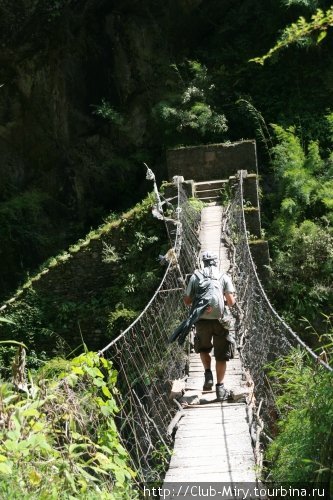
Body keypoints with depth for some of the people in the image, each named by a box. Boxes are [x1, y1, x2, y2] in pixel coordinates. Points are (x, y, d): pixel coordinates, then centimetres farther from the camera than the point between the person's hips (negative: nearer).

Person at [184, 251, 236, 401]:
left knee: (203, 349, 25)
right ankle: (220, 387, 10)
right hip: (220, 320, -1)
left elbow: (187, 301, 5)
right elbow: (231, 301, -5)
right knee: (221, 355, 9)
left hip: (202, 320, 1)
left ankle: (208, 374, 8)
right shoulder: (224, 277, 1)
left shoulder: (195, 277, 3)